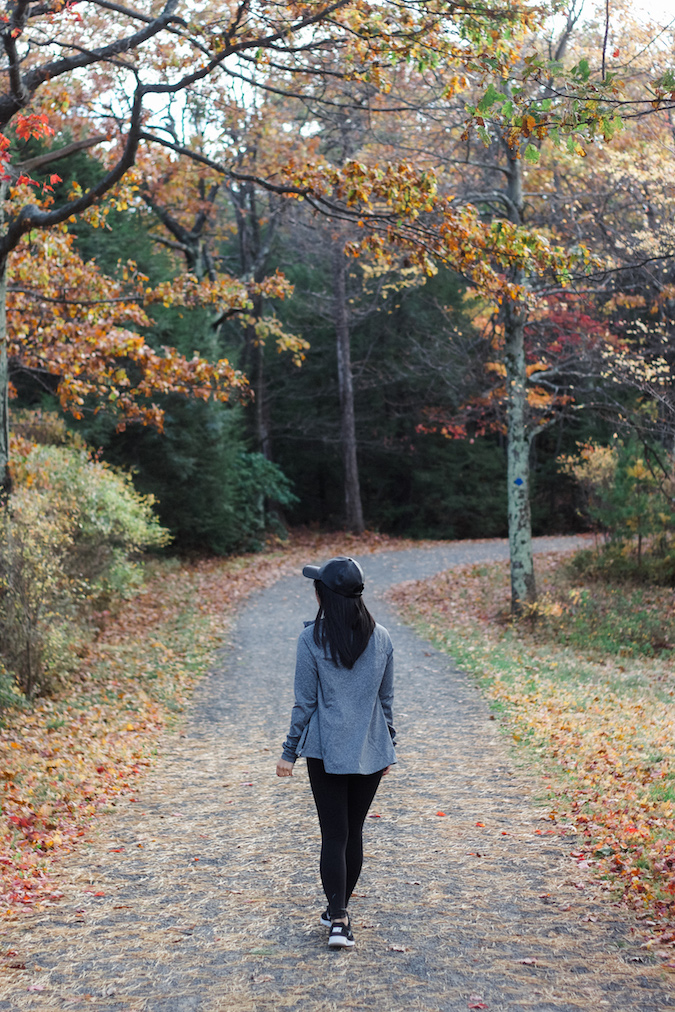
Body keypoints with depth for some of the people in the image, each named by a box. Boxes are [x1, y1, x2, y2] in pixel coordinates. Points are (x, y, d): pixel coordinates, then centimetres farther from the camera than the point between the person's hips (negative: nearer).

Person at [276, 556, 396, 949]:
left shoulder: (313, 639, -11)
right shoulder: (381, 638, 0)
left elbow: (305, 702, -8)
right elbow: (387, 700, 6)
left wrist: (290, 752, 1)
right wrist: (390, 747, 17)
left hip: (326, 751, -3)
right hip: (371, 752, 3)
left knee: (334, 834, 2)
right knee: (354, 831, 15)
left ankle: (338, 920, -5)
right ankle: (339, 910, 27)